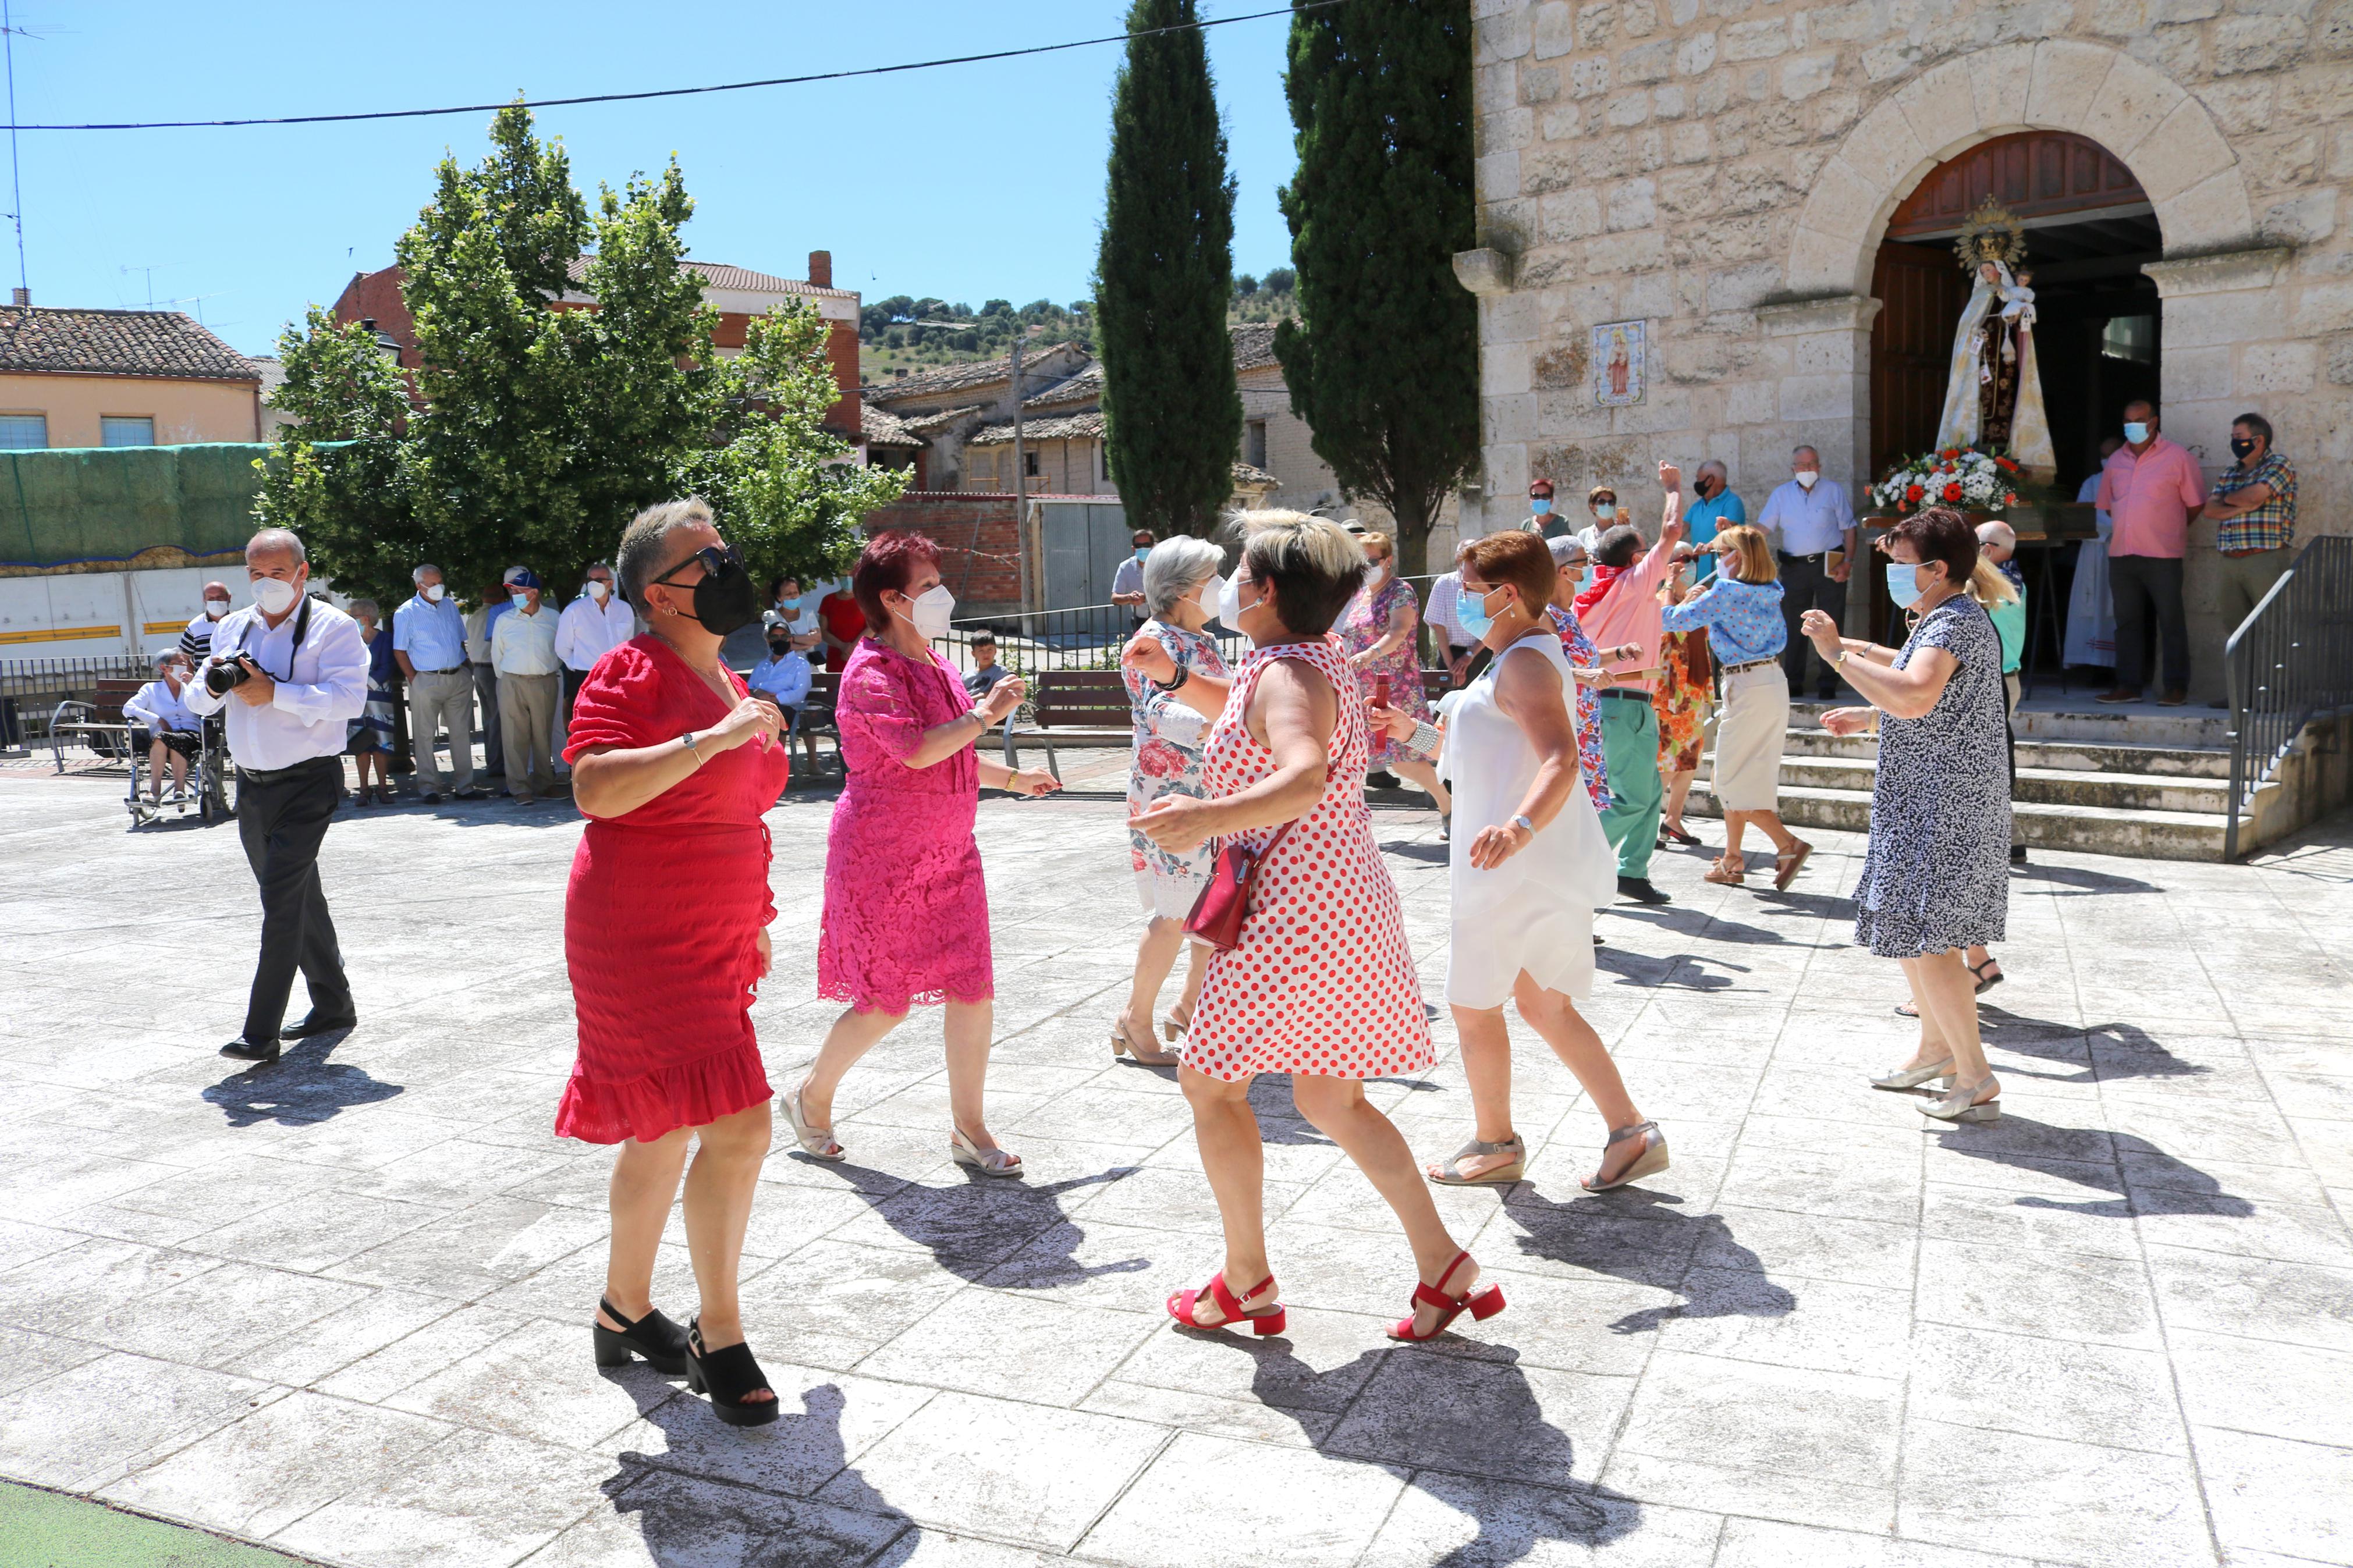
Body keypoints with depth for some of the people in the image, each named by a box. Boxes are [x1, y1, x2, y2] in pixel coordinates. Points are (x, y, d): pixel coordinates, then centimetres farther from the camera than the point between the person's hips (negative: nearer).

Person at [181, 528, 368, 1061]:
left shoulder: (334, 628, -7)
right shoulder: (233, 628, 13)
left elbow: (348, 697, -21)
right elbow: (198, 701, 10)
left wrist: (274, 692, -27)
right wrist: (213, 685, -12)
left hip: (308, 782, -7)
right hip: (252, 785, 7)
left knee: (281, 897, -14)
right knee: (298, 897, 16)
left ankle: (261, 1032, -12)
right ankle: (333, 1003, 30)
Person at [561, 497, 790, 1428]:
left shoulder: (730, 686, 14)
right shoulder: (630, 674, -12)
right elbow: (596, 790, -27)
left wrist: (755, 917, 22)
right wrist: (713, 738, -28)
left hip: (711, 944, 9)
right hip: (640, 942, -9)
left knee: (662, 1134, 17)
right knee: (738, 1127, -12)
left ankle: (625, 1314, 33)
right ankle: (719, 1340, 3)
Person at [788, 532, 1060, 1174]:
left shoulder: (935, 665, 13)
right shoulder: (872, 672, -15)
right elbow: (917, 750, -30)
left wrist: (1014, 778, 24)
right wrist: (987, 712, -21)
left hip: (948, 852, 8)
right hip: (882, 856, -8)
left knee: (973, 990, 4)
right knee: (886, 1002, -1)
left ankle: (969, 1129, 16)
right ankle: (812, 1096, 26)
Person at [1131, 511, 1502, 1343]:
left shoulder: (1284, 674, -16)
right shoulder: (1323, 663, 14)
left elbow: (1305, 777, -36)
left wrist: (1209, 817, -48)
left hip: (1297, 910, -10)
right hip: (1349, 899, 10)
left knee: (1210, 1082, 4)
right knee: (1329, 1097, 16)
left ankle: (1248, 1282, 14)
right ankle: (1446, 1269, 16)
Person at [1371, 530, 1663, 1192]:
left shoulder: (1525, 663, -17)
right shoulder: (1531, 654, 17)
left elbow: (1561, 759, -33)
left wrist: (1519, 826, -50)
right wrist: (1418, 731, 35)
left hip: (1520, 865, -11)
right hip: (1547, 865, 11)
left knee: (1472, 1003, 5)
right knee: (1544, 1006, 16)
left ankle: (1496, 1144, 20)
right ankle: (1631, 1133, 16)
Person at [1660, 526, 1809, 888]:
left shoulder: (1726, 591, -13)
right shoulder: (1769, 592, 9)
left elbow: (1681, 620, -12)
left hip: (1747, 687, -8)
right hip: (1773, 682, 8)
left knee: (1732, 780, -1)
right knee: (1738, 777, 14)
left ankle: (1788, 844, -9)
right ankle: (1732, 861, 19)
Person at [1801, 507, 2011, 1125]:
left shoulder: (1954, 623, -19)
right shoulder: (1953, 619, 16)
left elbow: (1914, 699, -37)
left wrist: (1839, 653, -30)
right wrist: (1868, 717, 29)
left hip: (1944, 811, -11)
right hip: (1928, 804, 11)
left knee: (1925, 938, -8)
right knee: (1906, 928, 20)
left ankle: (1977, 1082, -1)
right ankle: (1935, 1050, 34)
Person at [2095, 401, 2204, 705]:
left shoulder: (2177, 457, 0)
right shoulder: (2116, 461, 14)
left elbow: (2195, 504, 3)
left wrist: (2171, 530, 8)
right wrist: (2129, 529, 14)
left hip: (2162, 555, -5)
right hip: (2121, 555, 5)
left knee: (2171, 621, -3)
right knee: (2127, 622, 8)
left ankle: (2176, 688, 0)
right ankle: (2128, 686, 13)